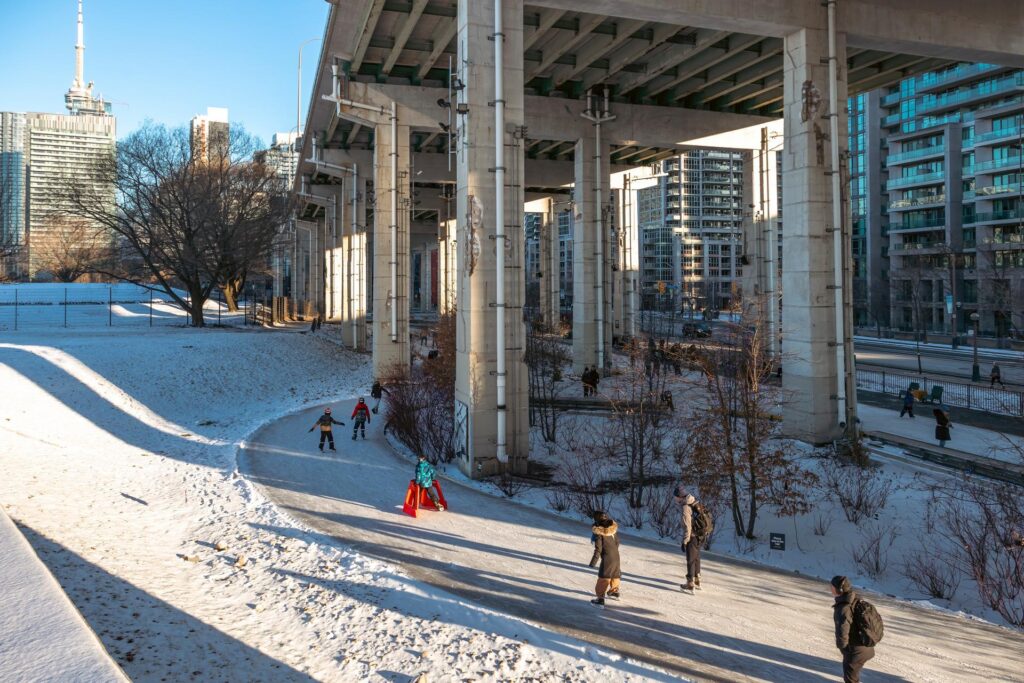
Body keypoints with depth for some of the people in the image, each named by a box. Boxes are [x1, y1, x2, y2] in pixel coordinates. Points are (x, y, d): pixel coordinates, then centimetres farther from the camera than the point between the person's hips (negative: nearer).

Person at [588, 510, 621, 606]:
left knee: (603, 578, 0)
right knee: (615, 574, 24)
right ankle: (614, 591, 43)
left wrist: (593, 562, -12)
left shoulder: (599, 533, -20)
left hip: (606, 558, -7)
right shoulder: (613, 528, -2)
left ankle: (600, 597, -3)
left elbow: (598, 549, -18)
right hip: (616, 556, 7)